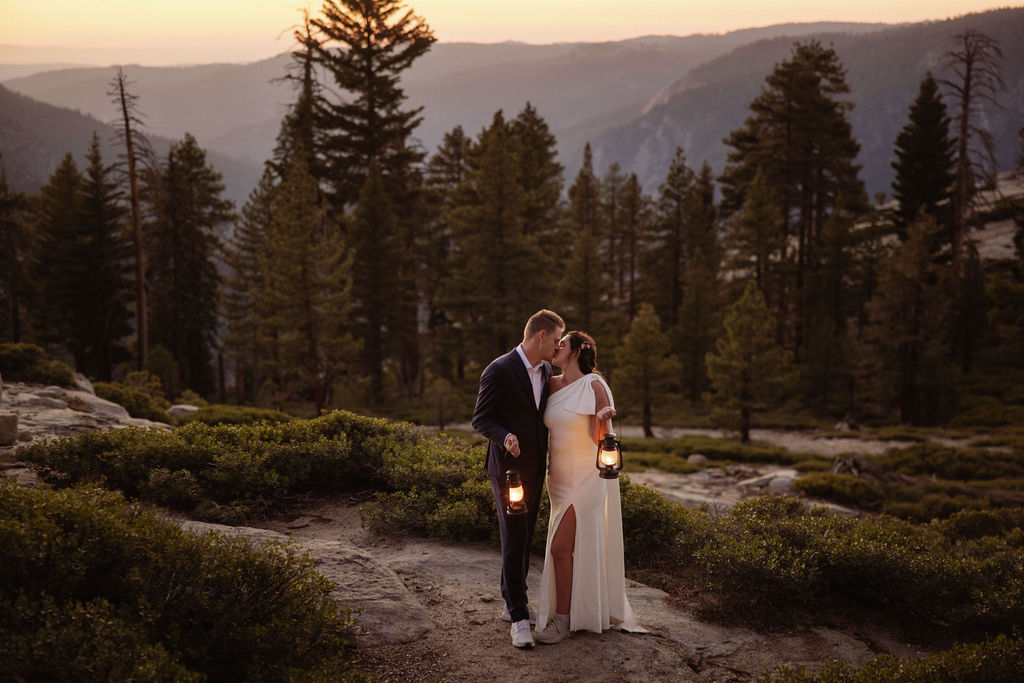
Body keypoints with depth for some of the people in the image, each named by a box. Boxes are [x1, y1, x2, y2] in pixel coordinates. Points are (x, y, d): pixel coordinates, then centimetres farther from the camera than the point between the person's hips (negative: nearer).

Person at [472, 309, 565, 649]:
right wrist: (505, 438, -31)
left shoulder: (546, 370, 8)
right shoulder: (499, 370, -16)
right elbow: (481, 419, -14)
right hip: (509, 468, -8)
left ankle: (513, 601, 29)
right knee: (514, 541, -5)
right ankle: (519, 618, -2)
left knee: (525, 538, 16)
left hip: (535, 467, 8)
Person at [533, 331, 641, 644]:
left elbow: (599, 439, -14)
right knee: (578, 547, 14)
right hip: (561, 476, 7)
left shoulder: (594, 386, -14)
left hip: (586, 477, -7)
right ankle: (596, 609, 29)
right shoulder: (552, 385, 6)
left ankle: (563, 620, 2)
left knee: (561, 547, -9)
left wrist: (602, 419, -32)